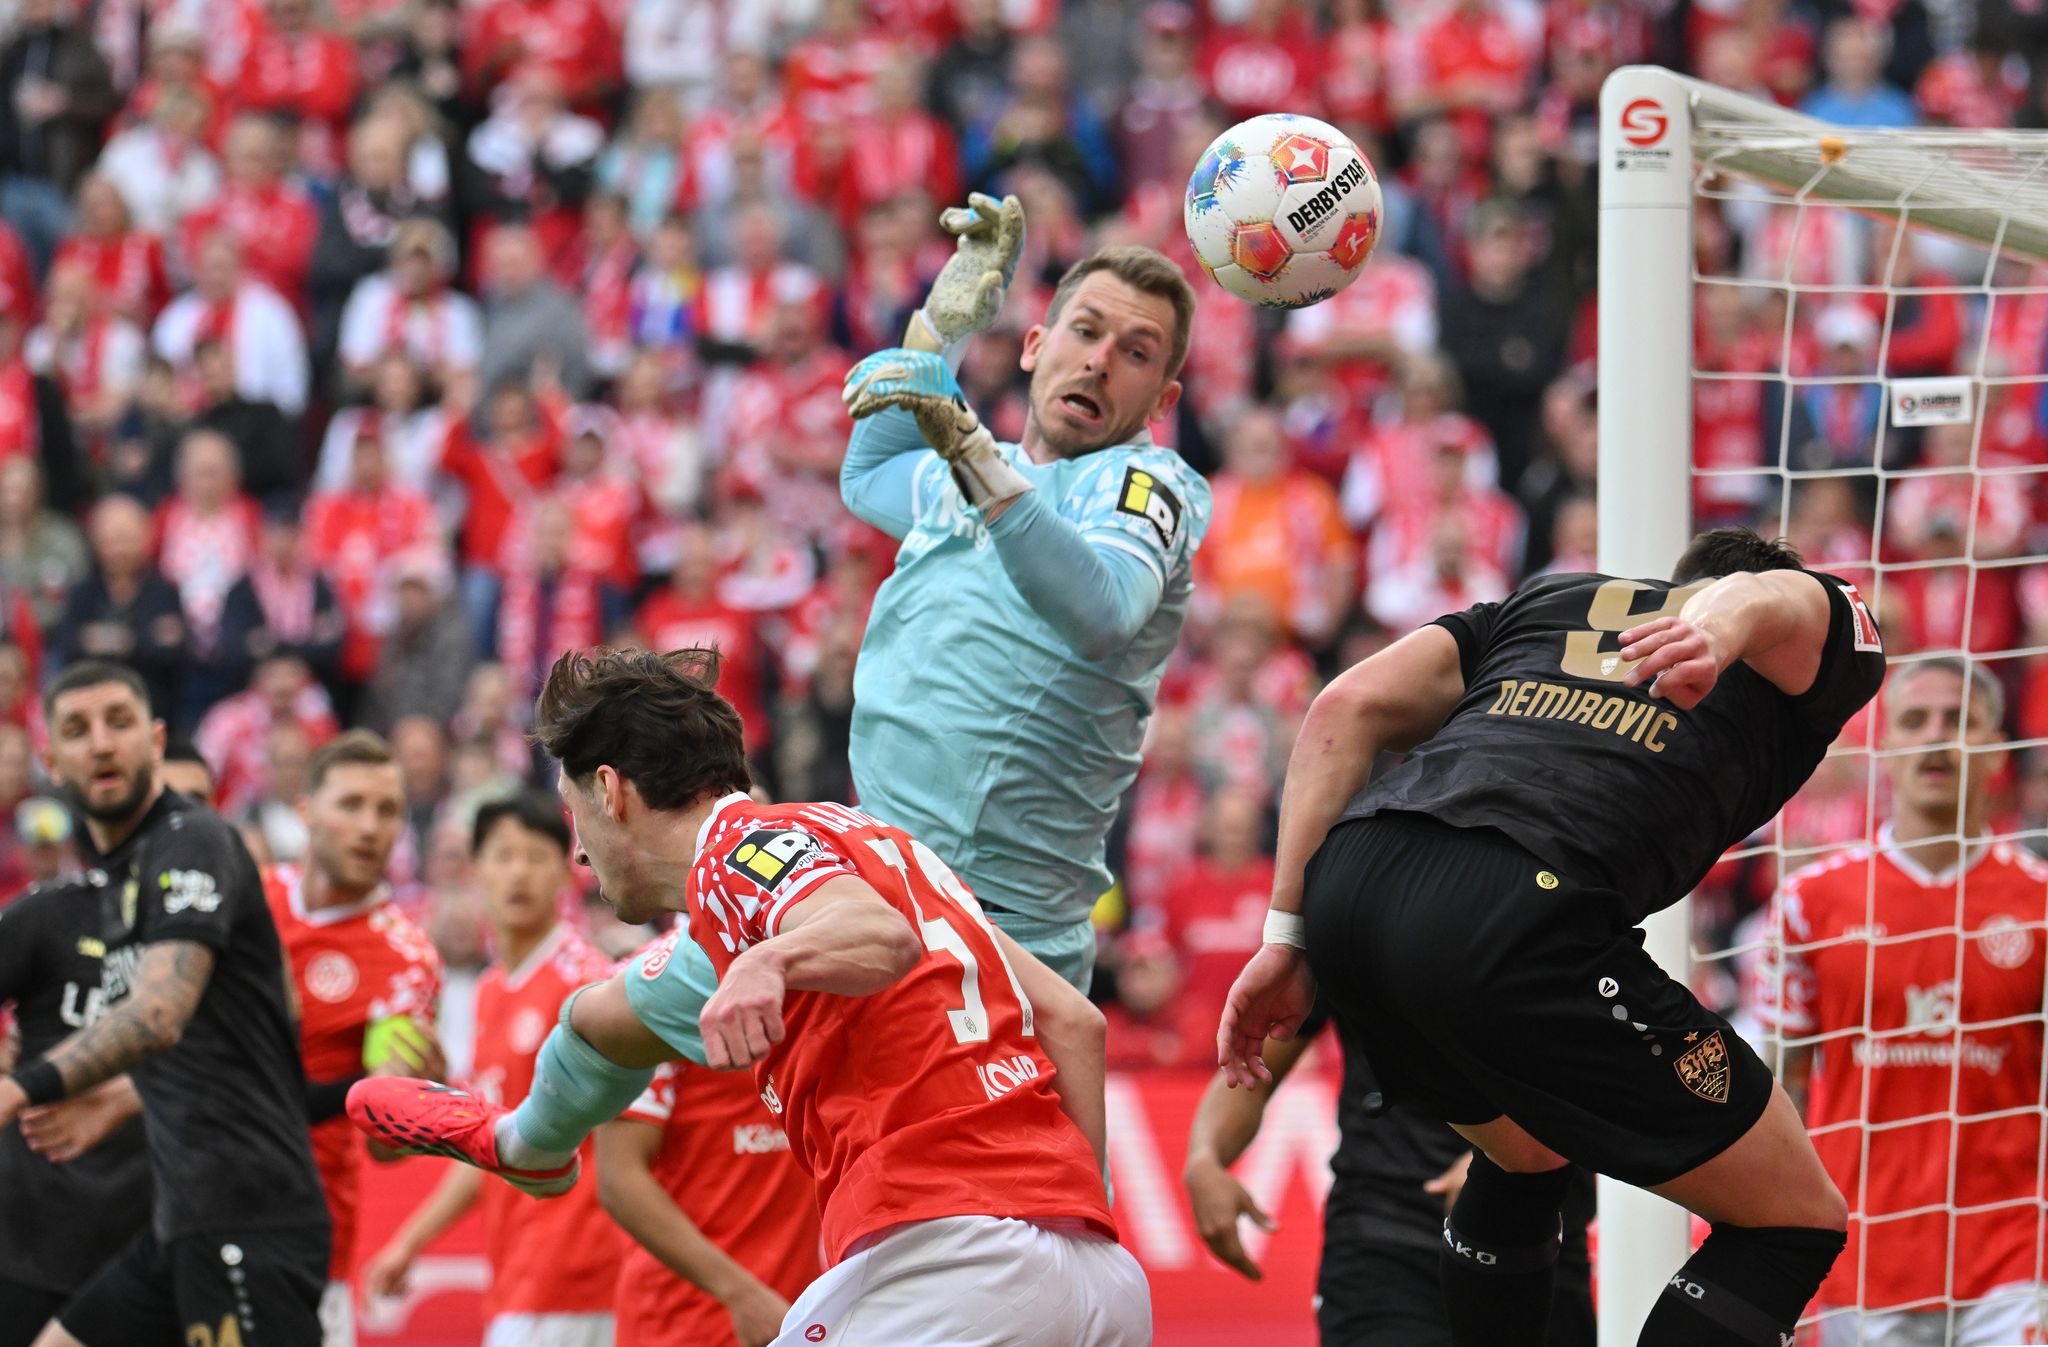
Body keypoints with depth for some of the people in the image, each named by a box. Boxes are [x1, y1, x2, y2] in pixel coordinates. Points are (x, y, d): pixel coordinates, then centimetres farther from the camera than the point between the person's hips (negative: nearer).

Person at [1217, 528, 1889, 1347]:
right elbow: (1771, 600, -3)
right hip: (1514, 922, -6)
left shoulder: (1548, 600, 35)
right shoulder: (1835, 629, 24)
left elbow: (1351, 705, 19)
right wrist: (1719, 630, -27)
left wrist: (1287, 939, 17)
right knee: (1792, 1221, 10)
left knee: (1527, 1156, 36)